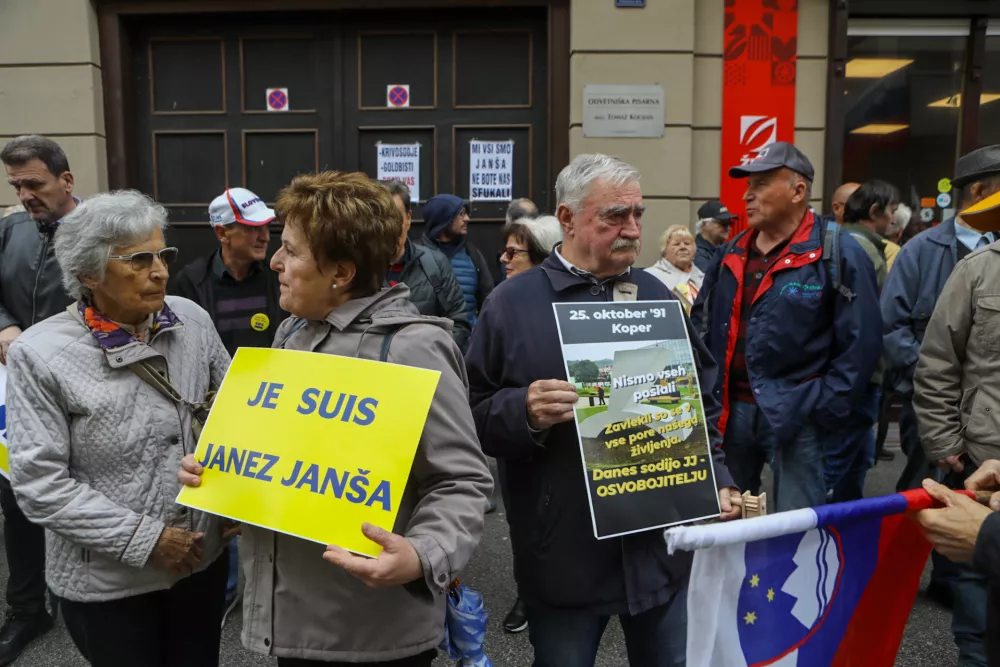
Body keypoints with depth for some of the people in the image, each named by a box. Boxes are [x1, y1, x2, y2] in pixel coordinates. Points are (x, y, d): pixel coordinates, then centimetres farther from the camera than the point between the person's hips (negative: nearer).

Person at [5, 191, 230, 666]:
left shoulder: (192, 320, -4)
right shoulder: (40, 354, -14)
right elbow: (40, 484, -15)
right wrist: (145, 539, -18)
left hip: (202, 556, 4)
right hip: (106, 581, -3)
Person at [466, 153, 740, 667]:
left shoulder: (656, 295, 9)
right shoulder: (512, 303, -5)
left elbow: (701, 401, 15)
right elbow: (472, 413, -5)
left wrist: (717, 479, 5)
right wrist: (523, 411, -24)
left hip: (661, 545, 4)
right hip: (564, 555, -3)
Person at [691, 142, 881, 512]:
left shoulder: (838, 254, -8)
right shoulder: (730, 254, 10)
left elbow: (860, 344, -11)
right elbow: (702, 327, 15)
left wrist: (825, 412, -14)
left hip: (797, 418, -5)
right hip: (729, 411, 6)